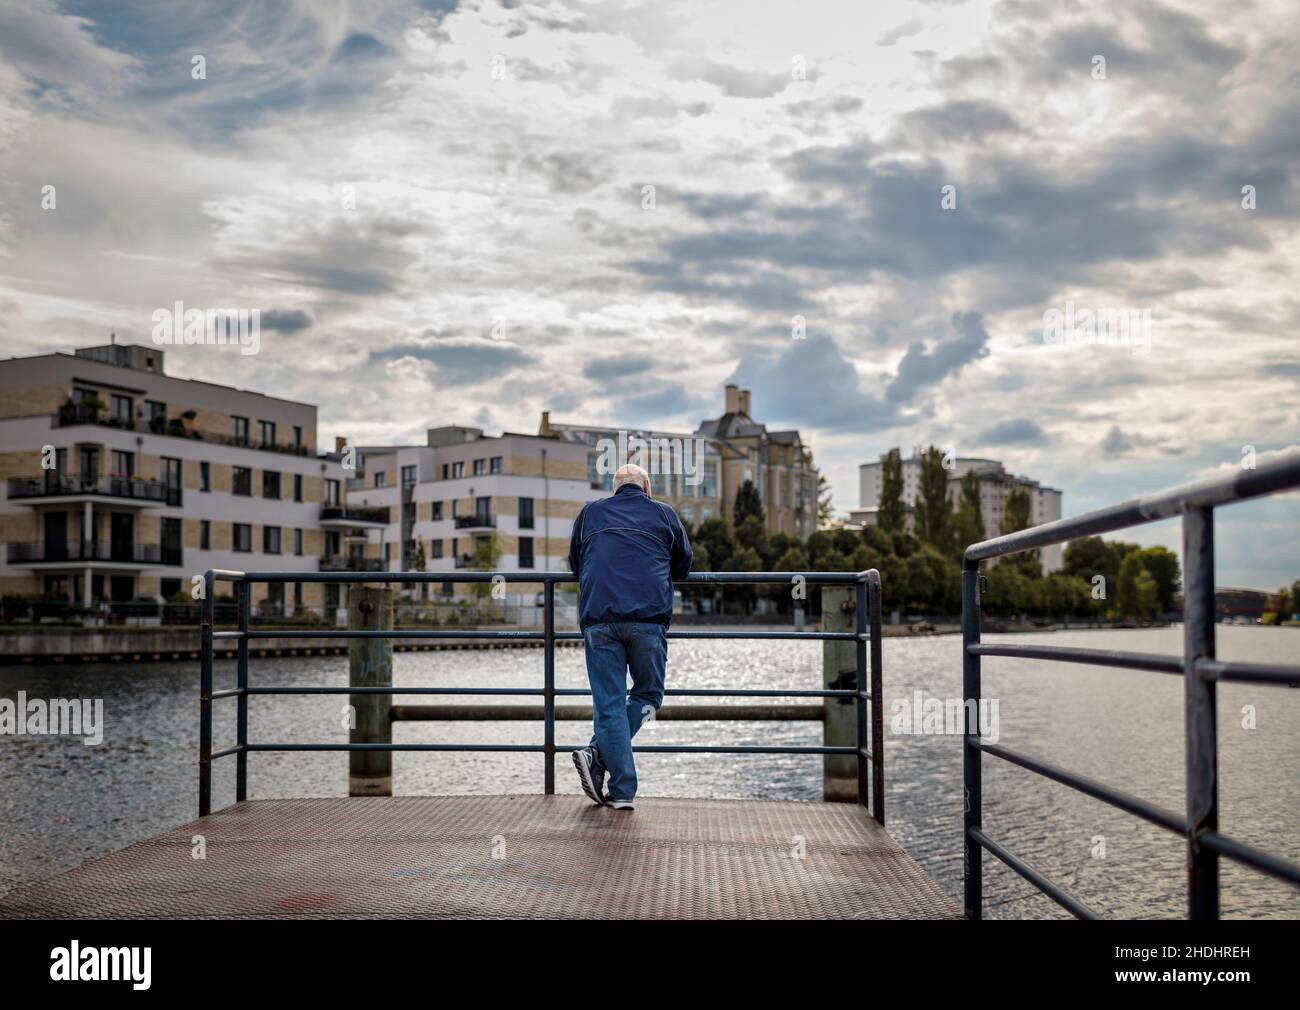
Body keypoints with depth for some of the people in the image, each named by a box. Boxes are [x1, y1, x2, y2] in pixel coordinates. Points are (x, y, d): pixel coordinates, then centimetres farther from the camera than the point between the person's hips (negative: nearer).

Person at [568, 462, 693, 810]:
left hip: (598, 619, 1)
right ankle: (598, 754, -5)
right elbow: (683, 566, 26)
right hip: (648, 618, -1)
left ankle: (623, 791, -2)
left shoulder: (590, 513, 20)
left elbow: (575, 564, 30)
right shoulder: (663, 513, 17)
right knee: (648, 694, 13)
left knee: (609, 703, 3)